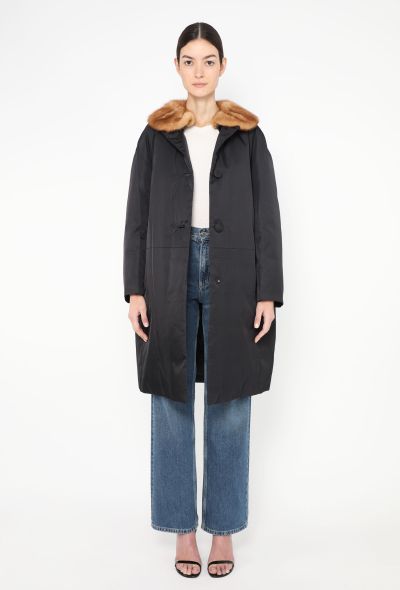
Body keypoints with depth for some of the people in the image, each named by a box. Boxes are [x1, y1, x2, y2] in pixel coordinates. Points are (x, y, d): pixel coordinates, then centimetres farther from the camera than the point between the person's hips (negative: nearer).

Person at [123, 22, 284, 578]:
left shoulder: (248, 135, 6)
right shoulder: (156, 134, 8)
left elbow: (267, 218, 2)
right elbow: (137, 216, 6)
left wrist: (269, 293, -5)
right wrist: (135, 290, -2)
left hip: (231, 278, 0)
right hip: (170, 276, 1)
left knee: (228, 407, 5)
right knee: (172, 404, 5)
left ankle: (224, 528, 21)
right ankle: (183, 528, 20)